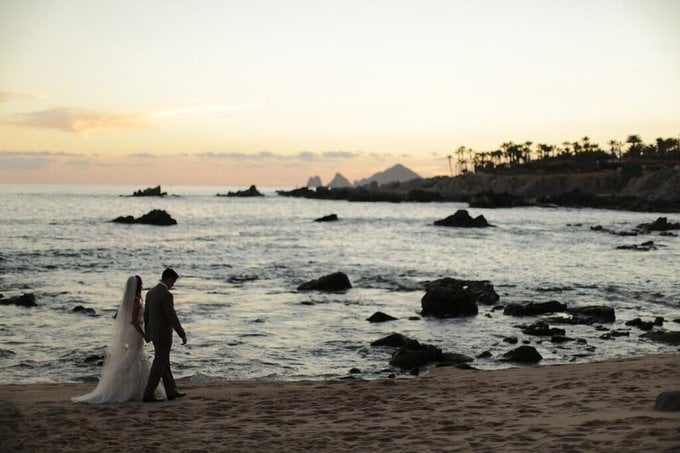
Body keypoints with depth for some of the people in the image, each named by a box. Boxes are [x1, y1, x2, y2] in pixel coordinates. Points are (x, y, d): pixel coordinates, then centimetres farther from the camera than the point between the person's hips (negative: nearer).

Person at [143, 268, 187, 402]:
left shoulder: (150, 292, 7)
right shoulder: (166, 295, -22)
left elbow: (146, 316, 14)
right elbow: (172, 317, -22)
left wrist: (148, 334, 24)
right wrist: (183, 335, -13)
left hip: (154, 333, 9)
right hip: (163, 335, -9)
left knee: (164, 364, 15)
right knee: (159, 366, -1)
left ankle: (172, 392, 23)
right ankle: (148, 395, 2)